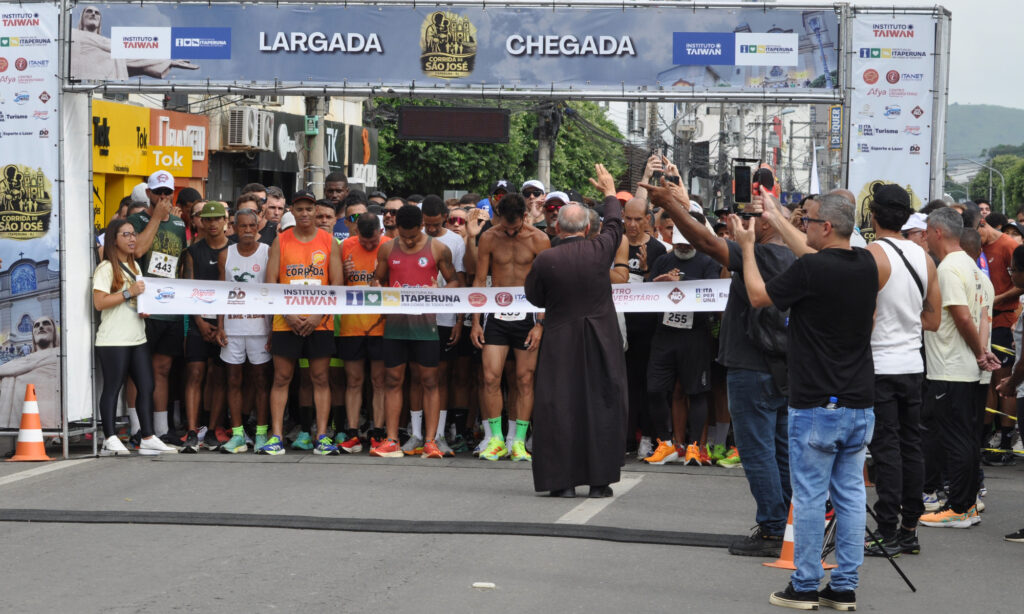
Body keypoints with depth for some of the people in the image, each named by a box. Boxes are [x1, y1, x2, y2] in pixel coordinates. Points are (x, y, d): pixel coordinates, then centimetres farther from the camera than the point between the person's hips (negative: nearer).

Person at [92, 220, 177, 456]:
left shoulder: (134, 266, 19)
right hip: (113, 339, -8)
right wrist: (128, 293, -19)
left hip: (137, 337, 8)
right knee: (112, 388, -4)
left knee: (147, 386, 3)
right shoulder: (105, 269, -7)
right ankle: (110, 440, 0)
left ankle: (148, 438, 7)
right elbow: (99, 302, -16)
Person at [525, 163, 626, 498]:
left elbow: (534, 297, 3)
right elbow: (615, 224, 15)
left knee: (559, 406, 4)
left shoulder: (545, 260, -11)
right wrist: (609, 192, 31)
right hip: (601, 343, 1)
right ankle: (599, 480, 7)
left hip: (561, 342, -1)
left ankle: (563, 480, 2)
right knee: (601, 405, 7)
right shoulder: (600, 250, -6)